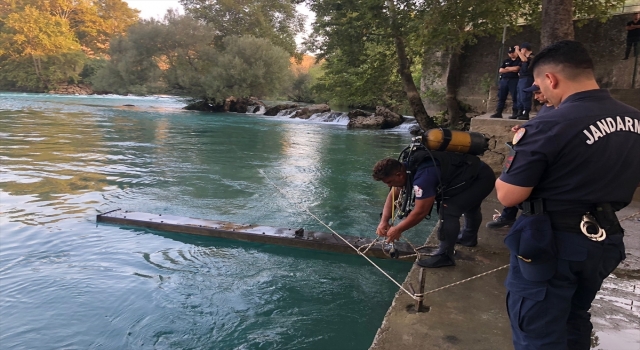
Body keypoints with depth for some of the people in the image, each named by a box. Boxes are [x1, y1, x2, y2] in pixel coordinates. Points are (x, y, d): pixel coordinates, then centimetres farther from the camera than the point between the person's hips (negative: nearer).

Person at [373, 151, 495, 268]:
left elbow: (420, 212, -31)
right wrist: (384, 221, -10)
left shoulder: (423, 177, -38)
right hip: (474, 174, 10)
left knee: (449, 210, -20)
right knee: (469, 203, 32)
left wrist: (397, 229, -19)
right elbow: (392, 196, 1)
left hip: (482, 179, -10)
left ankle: (445, 256, -7)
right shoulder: (406, 168, -8)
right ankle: (469, 237, 58)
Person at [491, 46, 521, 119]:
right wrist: (511, 70, -1)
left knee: (515, 97, -6)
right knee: (501, 97, 4)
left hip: (514, 80, -5)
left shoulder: (519, 60, 3)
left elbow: (516, 68, -13)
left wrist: (507, 68, 3)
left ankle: (515, 113, -4)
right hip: (504, 80, 6)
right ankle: (498, 113, 7)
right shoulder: (506, 61, 20)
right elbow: (500, 70, 8)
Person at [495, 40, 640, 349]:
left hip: (552, 244, -7)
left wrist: (512, 166, 1)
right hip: (606, 241, 8)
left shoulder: (548, 126, -22)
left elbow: (508, 197, -19)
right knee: (574, 321, 27)